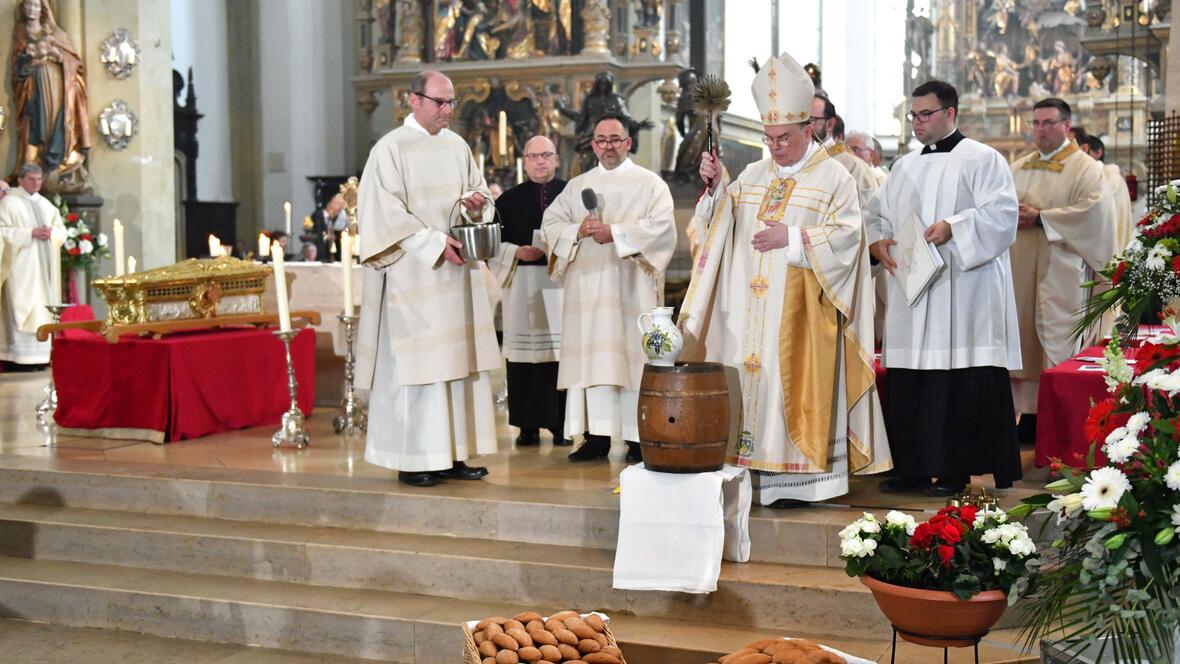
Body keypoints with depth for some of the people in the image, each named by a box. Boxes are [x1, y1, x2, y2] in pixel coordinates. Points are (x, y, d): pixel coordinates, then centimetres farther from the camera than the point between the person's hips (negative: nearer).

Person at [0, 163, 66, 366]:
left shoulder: (46, 204, 17)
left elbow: (61, 231, 17)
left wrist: (51, 233, -5)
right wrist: (31, 233, -17)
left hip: (43, 266, 6)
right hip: (20, 267, -6)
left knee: (42, 310, 3)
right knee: (19, 308, -9)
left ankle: (40, 355, 4)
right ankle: (18, 357, -10)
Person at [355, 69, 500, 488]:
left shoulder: (457, 147, 13)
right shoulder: (391, 148, -5)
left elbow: (479, 195, 19)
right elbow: (385, 212, -12)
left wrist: (474, 203, -5)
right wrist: (435, 243, -18)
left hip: (456, 270, 6)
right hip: (413, 273, -6)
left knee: (459, 359, 5)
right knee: (413, 361, -6)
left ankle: (452, 454, 11)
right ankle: (412, 460, -1)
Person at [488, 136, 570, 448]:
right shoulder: (509, 200, 10)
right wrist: (517, 252, -9)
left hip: (563, 284, 0)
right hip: (523, 287, 0)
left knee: (562, 353, -2)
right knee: (526, 355, 0)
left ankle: (561, 424, 6)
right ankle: (528, 426, 6)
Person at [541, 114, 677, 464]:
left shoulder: (650, 183, 7)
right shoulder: (577, 186, 19)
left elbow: (661, 225, -7)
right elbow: (551, 222, 12)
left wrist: (615, 233, -14)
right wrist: (578, 231, -8)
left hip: (630, 286, -3)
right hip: (587, 284, 4)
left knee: (630, 353, -7)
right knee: (592, 355, -1)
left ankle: (637, 437, -4)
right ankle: (596, 435, 1)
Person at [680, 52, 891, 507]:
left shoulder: (833, 178, -1)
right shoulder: (754, 175, 15)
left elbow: (846, 235, -11)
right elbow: (721, 224, 11)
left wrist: (791, 238, -19)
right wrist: (716, 187, -6)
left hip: (799, 311, -5)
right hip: (751, 307, 5)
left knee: (792, 381, -7)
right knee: (749, 374, 3)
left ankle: (796, 476, -1)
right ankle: (754, 467, 9)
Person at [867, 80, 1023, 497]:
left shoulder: (982, 160, 2)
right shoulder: (905, 167, 21)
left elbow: (1001, 213, -9)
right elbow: (880, 214, 20)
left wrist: (952, 227, -22)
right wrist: (878, 241, -1)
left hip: (962, 292, -6)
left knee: (960, 383, -6)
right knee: (907, 384, 4)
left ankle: (956, 470, -1)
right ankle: (912, 468, 10)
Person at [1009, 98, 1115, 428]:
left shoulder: (1085, 168, 0)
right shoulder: (1018, 168, 18)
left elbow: (1092, 211, -13)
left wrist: (1040, 219, -13)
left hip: (1059, 270, -5)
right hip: (1019, 270, 6)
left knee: (1057, 342, -6)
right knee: (1021, 337, 4)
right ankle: (1027, 411, 10)